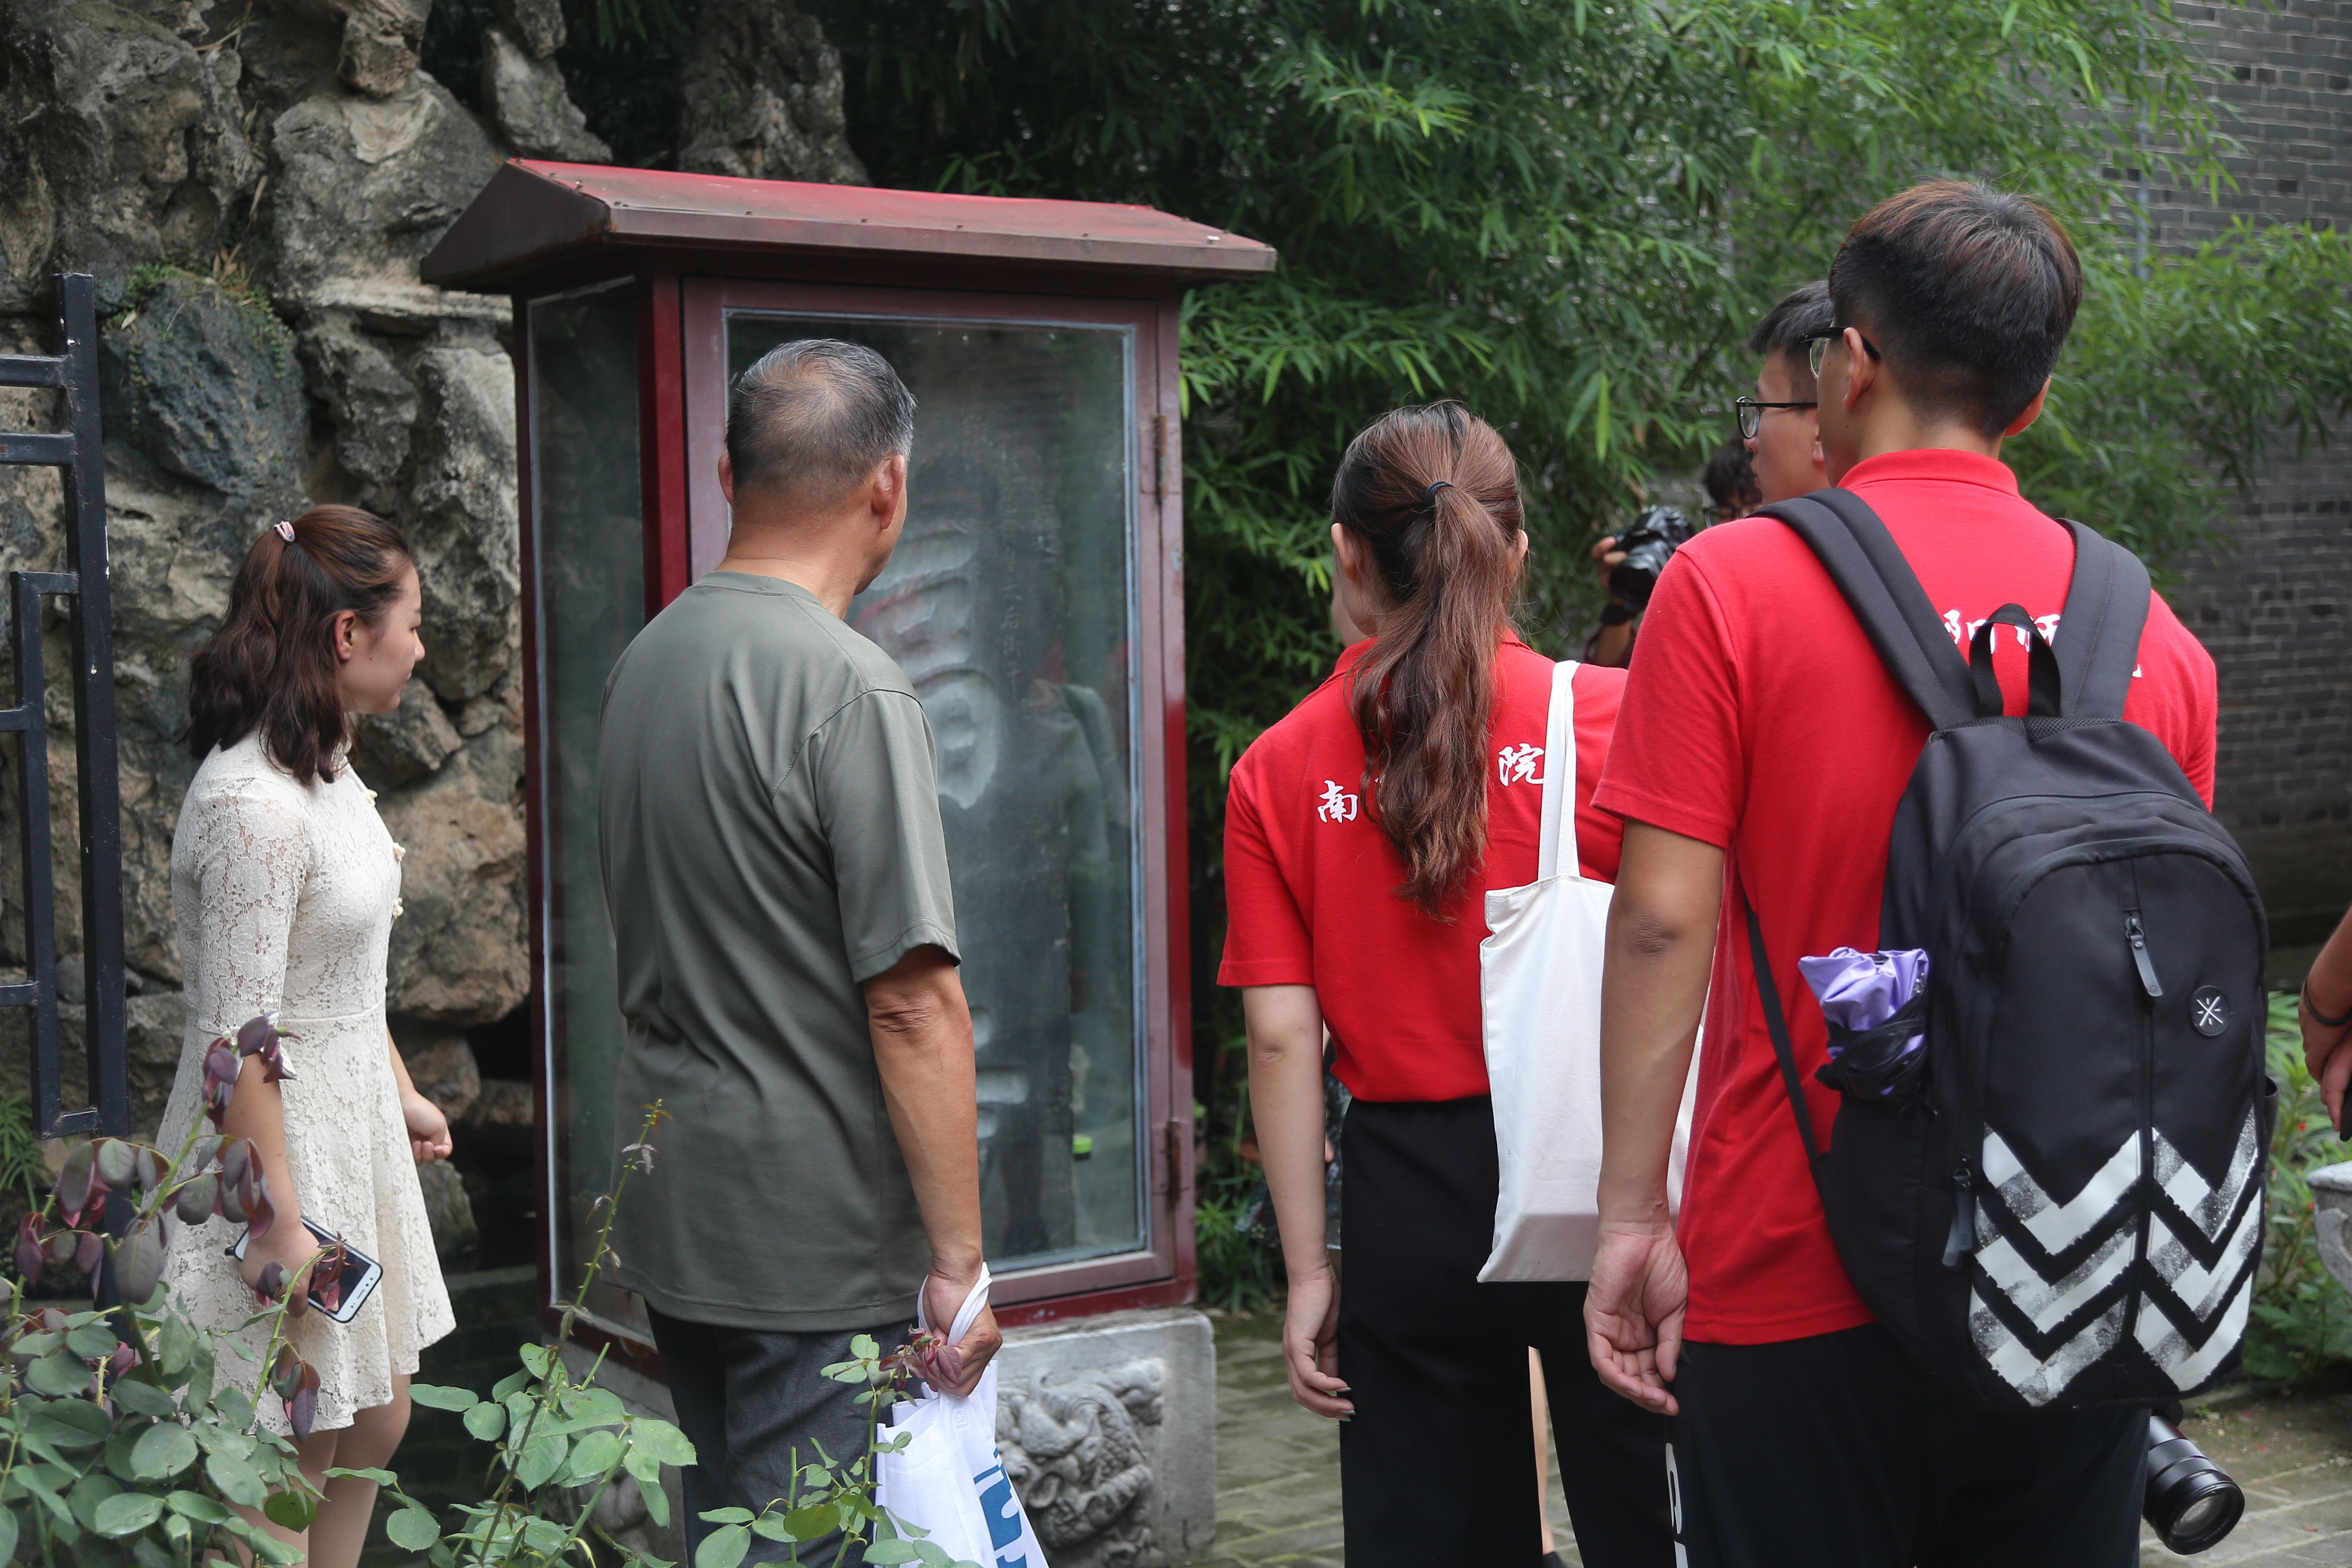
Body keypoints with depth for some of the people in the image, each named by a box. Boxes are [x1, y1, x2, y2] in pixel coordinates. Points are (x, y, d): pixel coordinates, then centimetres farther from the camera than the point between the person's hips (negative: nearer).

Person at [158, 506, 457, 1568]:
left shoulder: (326, 766, 6)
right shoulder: (254, 806, -25)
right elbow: (238, 1043, -24)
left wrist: (400, 1093, 22)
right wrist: (281, 1229, -21)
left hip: (352, 1129, 10)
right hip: (278, 1149, -10)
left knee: (378, 1420, 19)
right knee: (289, 1467, 2)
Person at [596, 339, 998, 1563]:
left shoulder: (644, 659, 8)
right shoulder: (850, 691, -18)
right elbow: (912, 1006, -20)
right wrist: (961, 1258, -14)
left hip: (672, 1221, 8)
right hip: (818, 1250, -8)